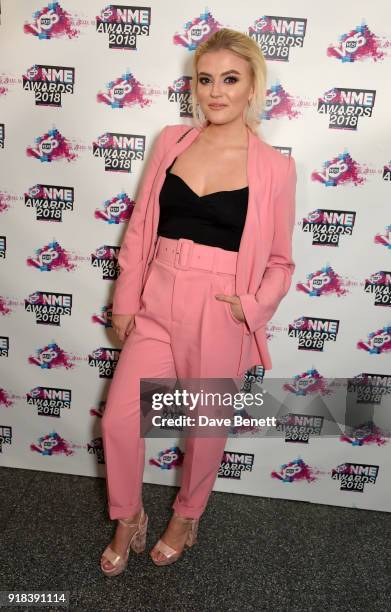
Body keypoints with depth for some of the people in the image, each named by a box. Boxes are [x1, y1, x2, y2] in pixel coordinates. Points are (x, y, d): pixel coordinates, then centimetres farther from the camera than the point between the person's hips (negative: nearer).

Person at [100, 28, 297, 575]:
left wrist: (252, 305, -13)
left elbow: (279, 262, 3)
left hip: (220, 317, -2)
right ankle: (129, 521, 36)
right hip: (157, 307, 3)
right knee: (118, 421, 5)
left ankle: (186, 518, 45)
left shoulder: (274, 167, -4)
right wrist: (125, 300, 6)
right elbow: (140, 226, 7)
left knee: (206, 428, 13)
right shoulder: (171, 141, 4)